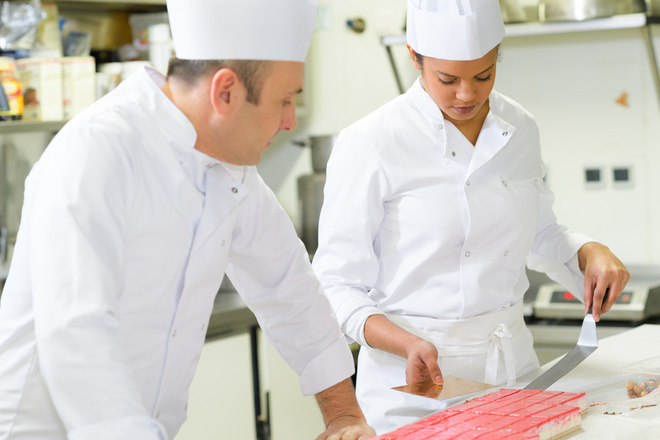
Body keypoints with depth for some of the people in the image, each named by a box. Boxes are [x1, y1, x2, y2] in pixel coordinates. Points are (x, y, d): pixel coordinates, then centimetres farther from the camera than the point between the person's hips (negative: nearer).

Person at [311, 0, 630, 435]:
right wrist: (409, 344, -27)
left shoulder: (518, 129, 3)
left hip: (513, 363, 5)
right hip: (414, 382, -5)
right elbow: (338, 285, -12)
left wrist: (591, 252, -1)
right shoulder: (370, 144, -14)